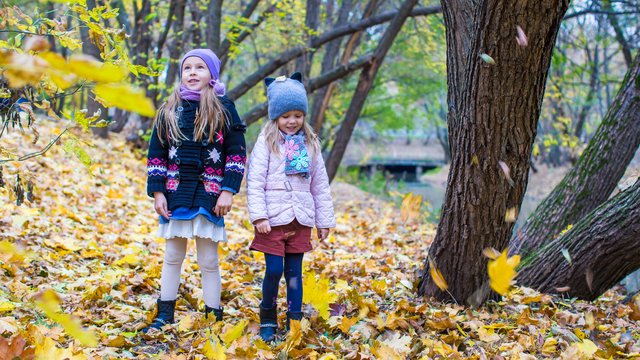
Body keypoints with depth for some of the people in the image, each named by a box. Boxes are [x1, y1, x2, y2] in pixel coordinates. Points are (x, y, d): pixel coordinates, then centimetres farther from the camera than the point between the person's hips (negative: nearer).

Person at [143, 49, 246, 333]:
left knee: (209, 261, 2)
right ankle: (165, 315, 22)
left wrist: (228, 191, -8)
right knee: (172, 257, 11)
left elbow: (237, 153, -1)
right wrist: (157, 193, 1)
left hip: (209, 196, -3)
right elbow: (156, 155, 8)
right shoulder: (169, 110, 7)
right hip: (175, 195, 3)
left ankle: (214, 317, 13)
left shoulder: (224, 109, 1)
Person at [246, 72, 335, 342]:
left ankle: (295, 322, 16)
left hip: (301, 220, 3)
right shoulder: (267, 142, -2)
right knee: (274, 270, -5)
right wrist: (258, 216, -16)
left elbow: (320, 185, 12)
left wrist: (325, 220, 11)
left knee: (294, 272, 8)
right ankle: (267, 320, 14)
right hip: (274, 219, -3)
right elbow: (254, 182, -8)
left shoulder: (310, 144, 10)